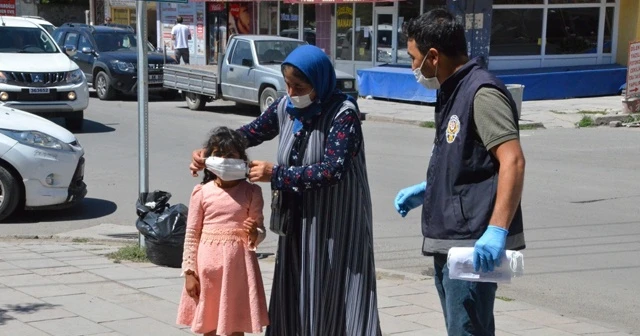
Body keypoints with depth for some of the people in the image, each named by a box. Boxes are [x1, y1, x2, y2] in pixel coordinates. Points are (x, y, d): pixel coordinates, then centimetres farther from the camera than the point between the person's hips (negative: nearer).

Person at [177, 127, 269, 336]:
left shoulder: (251, 192, -1)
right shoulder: (202, 192, -2)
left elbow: (260, 230, 2)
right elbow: (192, 234, 1)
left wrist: (255, 234, -22)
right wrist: (189, 270, -3)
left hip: (237, 264, 0)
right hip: (208, 265, 1)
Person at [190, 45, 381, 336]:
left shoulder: (343, 114, -17)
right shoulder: (286, 107, 2)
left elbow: (332, 169, -25)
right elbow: (251, 132, 15)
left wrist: (276, 175, -21)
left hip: (336, 222, -6)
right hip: (298, 219, 6)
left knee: (333, 294, -3)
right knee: (295, 292, 10)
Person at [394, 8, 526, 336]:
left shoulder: (481, 92, -14)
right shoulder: (452, 94, 17)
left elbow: (512, 161, -24)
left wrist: (497, 230, -31)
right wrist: (425, 191, 20)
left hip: (474, 245, -10)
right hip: (449, 241, 10)